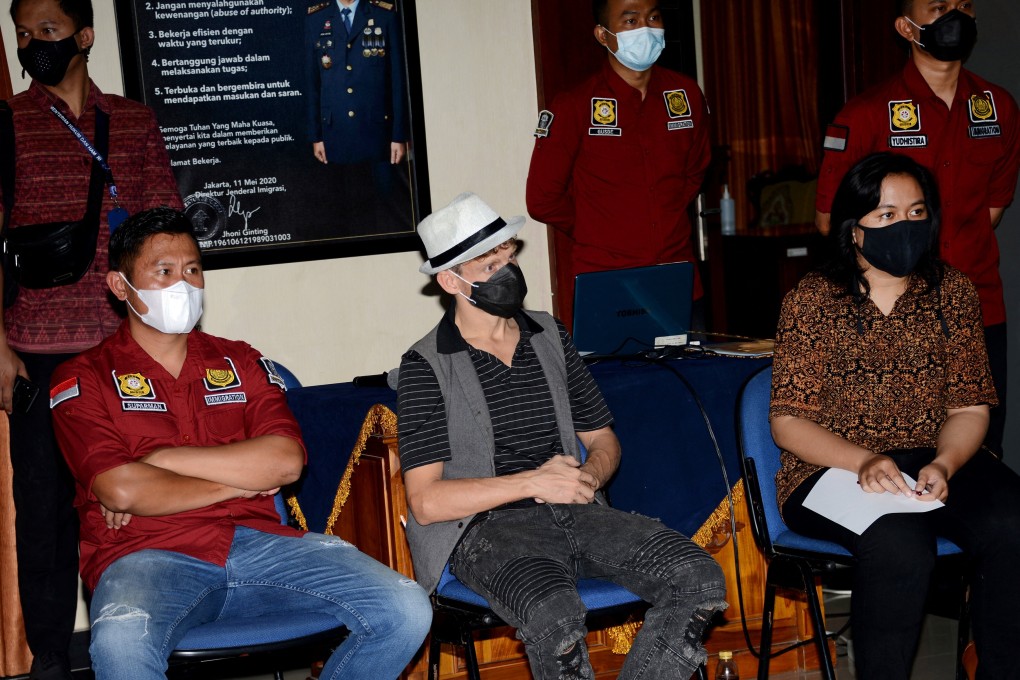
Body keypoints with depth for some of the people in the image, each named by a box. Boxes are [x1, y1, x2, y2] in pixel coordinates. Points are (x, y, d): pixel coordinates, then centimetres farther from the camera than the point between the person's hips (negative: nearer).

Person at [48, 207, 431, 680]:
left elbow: (286, 461, 1)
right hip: (147, 556, -4)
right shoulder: (85, 379, 7)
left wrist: (161, 459, -4)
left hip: (256, 543, 4)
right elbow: (122, 491, -10)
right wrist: (237, 480, 1)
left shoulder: (238, 362, 19)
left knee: (406, 610, -17)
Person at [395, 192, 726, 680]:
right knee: (556, 616, -37)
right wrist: (533, 483, -15)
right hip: (485, 527, -5)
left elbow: (603, 441, 20)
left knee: (699, 580, -18)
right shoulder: (426, 366, -3)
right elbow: (426, 502, -10)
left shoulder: (551, 338, 14)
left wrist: (587, 478, -5)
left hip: (574, 511, 5)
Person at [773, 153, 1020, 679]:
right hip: (834, 470, -3)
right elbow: (788, 422, -3)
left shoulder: (953, 291, 9)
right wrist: (864, 463, -20)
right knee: (899, 546, -35)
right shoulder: (811, 301, 0)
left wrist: (944, 465, -16)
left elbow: (969, 407, 6)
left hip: (937, 460, 3)